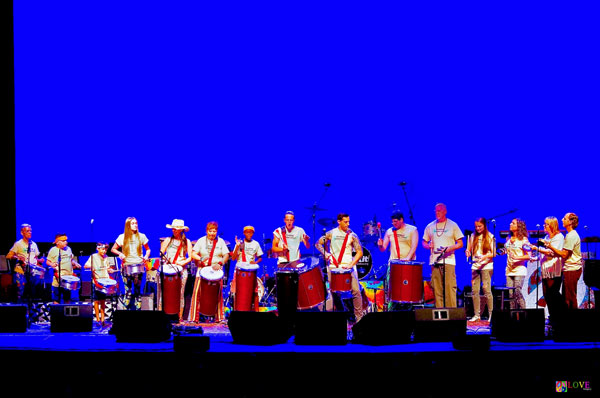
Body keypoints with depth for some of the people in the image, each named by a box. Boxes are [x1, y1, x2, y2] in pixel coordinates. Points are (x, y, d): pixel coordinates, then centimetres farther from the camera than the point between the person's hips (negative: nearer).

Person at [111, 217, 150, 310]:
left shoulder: (141, 236, 7)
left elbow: (147, 249, 18)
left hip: (138, 266, 1)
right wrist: (120, 253, -8)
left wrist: (146, 256, -3)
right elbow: (113, 249, 11)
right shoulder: (122, 237, 5)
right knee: (128, 291, -2)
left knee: (137, 290, 0)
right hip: (126, 266, 0)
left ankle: (138, 310, 3)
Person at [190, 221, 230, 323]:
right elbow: (193, 253, 1)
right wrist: (200, 259, -18)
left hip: (216, 270, 1)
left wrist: (220, 263, -15)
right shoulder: (201, 241, 6)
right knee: (197, 292, -8)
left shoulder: (220, 241, 9)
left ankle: (219, 317, 4)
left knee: (218, 294, -3)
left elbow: (226, 255, 3)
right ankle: (194, 318, -5)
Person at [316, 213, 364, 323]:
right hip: (333, 266, 1)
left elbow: (359, 252, 1)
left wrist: (351, 264, -12)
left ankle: (359, 318, -2)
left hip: (348, 266, -1)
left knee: (356, 291, -10)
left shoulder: (352, 235, 2)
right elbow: (318, 244, 11)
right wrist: (325, 253, -8)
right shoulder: (331, 233, 4)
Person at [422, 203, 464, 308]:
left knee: (450, 288, -9)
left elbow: (460, 244, 4)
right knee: (437, 289, 1)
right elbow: (424, 242, 20)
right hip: (435, 261, 3)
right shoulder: (430, 226, 14)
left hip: (449, 261, -3)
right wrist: (428, 246, -4)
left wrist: (449, 248, -13)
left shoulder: (452, 225, 5)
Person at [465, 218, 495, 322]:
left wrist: (485, 256, -20)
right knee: (474, 291, 0)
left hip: (486, 266, -4)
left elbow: (493, 253, -2)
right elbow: (469, 250, 17)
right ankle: (477, 314, 6)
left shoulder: (490, 237, 2)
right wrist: (467, 253, -7)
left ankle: (491, 314, -2)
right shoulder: (472, 237, 13)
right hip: (475, 266, 4)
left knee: (486, 290, -9)